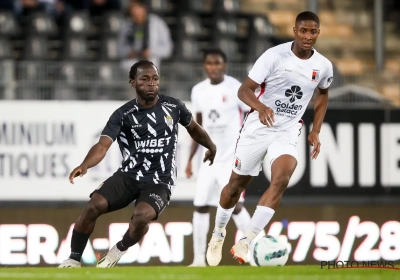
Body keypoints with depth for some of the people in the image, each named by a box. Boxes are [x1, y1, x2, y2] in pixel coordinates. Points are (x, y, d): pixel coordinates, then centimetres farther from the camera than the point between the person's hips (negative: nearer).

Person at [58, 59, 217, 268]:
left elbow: (193, 128, 23)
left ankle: (118, 252, 0)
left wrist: (211, 146, 39)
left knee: (142, 216, -31)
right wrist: (84, 165, -38)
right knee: (94, 205, -23)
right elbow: (103, 145, -18)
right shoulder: (123, 115, -5)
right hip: (128, 176, 1)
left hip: (160, 182, -1)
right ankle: (73, 260, -7)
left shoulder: (173, 107, 1)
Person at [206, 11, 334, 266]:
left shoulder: (323, 66, -3)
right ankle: (218, 234, 36)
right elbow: (245, 90, -15)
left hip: (288, 131, 2)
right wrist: (260, 107, -36)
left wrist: (316, 131, 10)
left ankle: (245, 243, -22)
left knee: (281, 180, -24)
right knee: (237, 185, 9)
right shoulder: (275, 56, -15)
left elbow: (322, 96, 18)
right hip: (258, 127, -2)